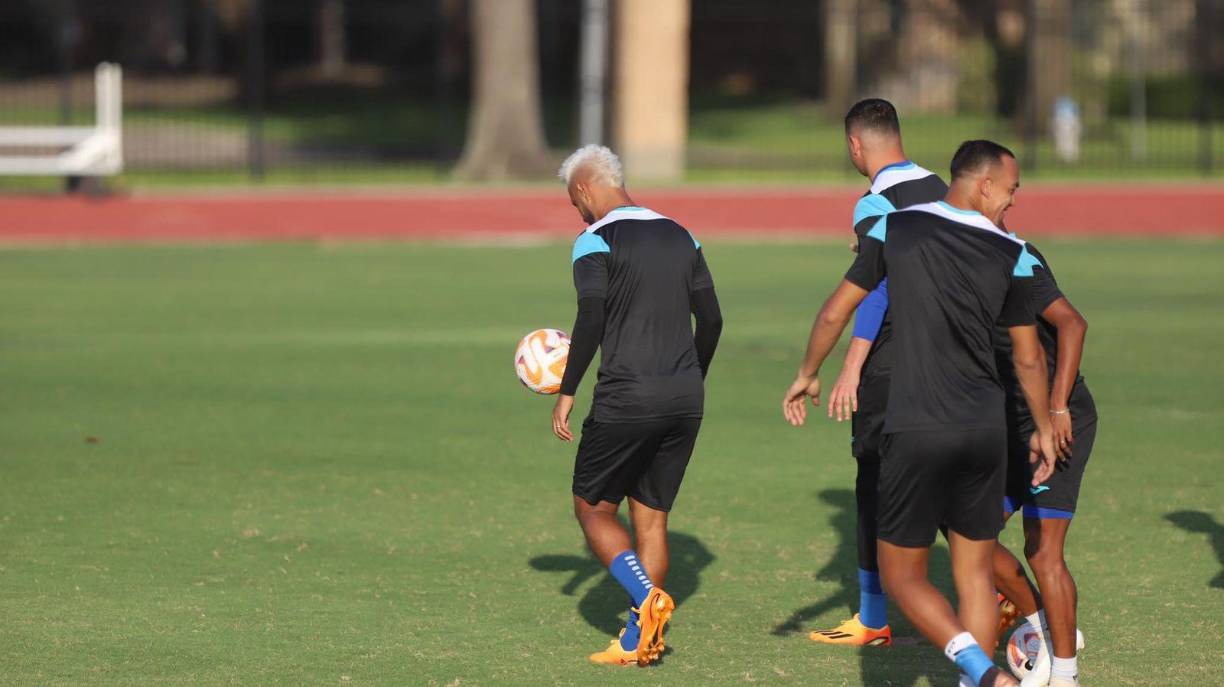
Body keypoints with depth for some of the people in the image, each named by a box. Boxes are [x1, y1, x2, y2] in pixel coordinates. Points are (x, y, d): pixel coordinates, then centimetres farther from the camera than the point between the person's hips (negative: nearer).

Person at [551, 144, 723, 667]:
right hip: (685, 398, 6)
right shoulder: (679, 236, 13)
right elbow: (711, 319, 13)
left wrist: (566, 393, -9)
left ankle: (645, 596, -14)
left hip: (626, 400, -6)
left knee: (594, 509, 8)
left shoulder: (596, 241, -6)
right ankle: (639, 640, 8)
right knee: (651, 516, 12)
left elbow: (591, 322, -16)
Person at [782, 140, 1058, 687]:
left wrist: (808, 375, 22)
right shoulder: (1013, 256, 2)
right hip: (987, 431, 2)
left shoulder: (896, 228, 1)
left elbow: (834, 314, 5)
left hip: (915, 433, -2)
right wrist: (1044, 428, 25)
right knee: (974, 572, 14)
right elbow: (1028, 359, 10)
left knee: (902, 575, 5)